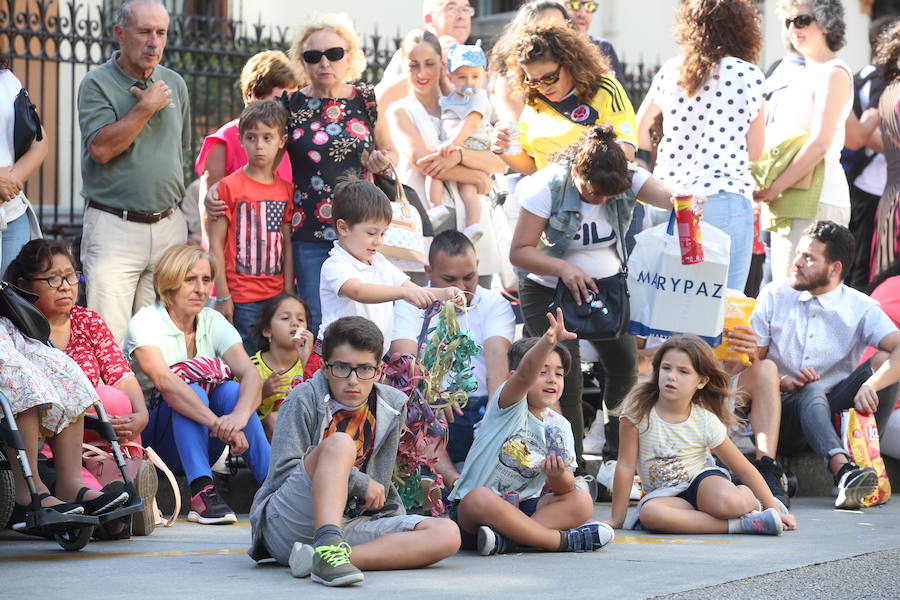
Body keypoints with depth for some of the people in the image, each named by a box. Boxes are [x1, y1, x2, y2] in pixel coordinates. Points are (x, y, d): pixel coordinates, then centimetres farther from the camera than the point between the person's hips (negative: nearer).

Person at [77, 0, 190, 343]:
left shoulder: (174, 84, 13)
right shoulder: (97, 83, -3)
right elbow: (101, 148, -16)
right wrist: (146, 107, -13)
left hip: (168, 224, 5)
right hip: (114, 225, -5)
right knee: (108, 336, -11)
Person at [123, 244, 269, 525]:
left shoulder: (214, 322, 2)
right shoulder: (145, 323, -13)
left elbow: (251, 375, -16)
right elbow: (164, 381, -32)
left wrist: (239, 415, -39)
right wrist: (217, 423, -47)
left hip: (199, 445, 4)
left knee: (230, 391, -23)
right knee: (193, 390, -30)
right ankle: (202, 493, -44)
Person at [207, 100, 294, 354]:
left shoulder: (286, 189, 9)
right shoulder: (230, 186, -4)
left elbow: (287, 245, 12)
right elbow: (216, 243, -5)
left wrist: (289, 295, 8)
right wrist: (222, 296, -9)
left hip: (277, 295, 4)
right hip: (242, 298, -4)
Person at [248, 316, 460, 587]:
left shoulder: (392, 406, 8)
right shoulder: (305, 399, -4)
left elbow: (379, 484, 14)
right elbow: (284, 468, -12)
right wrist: (360, 483, -12)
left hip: (350, 524, 5)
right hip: (287, 524, -5)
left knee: (447, 535, -18)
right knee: (339, 443, -28)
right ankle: (327, 547, -51)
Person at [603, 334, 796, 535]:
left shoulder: (706, 421, -10)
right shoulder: (638, 411, -13)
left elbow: (745, 469, -4)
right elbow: (626, 466, -9)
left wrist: (774, 509, -7)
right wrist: (617, 519, -9)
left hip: (703, 480, -1)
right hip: (664, 493, 1)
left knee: (727, 502, -38)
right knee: (649, 513, -37)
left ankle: (750, 500, 0)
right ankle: (739, 525, -30)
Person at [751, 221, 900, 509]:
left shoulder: (860, 308, 0)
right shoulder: (774, 296, 6)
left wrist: (869, 385, -36)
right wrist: (784, 382, -18)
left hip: (834, 413, 1)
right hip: (785, 414, -1)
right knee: (811, 393, -35)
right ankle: (844, 471, -58)